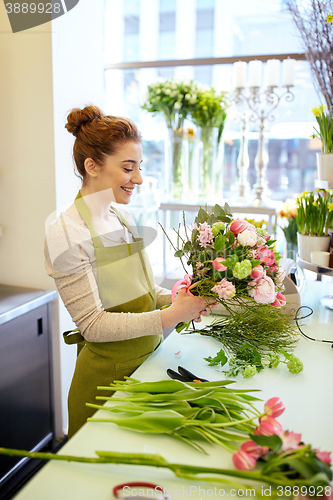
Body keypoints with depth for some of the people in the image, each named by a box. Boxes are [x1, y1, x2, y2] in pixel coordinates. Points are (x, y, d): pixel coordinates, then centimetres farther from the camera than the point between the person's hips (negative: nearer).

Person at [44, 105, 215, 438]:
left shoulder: (123, 218, 4)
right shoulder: (67, 232, -18)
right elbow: (93, 323, -20)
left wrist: (176, 298, -7)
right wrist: (168, 316, -26)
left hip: (149, 358, 7)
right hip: (109, 373, -7)